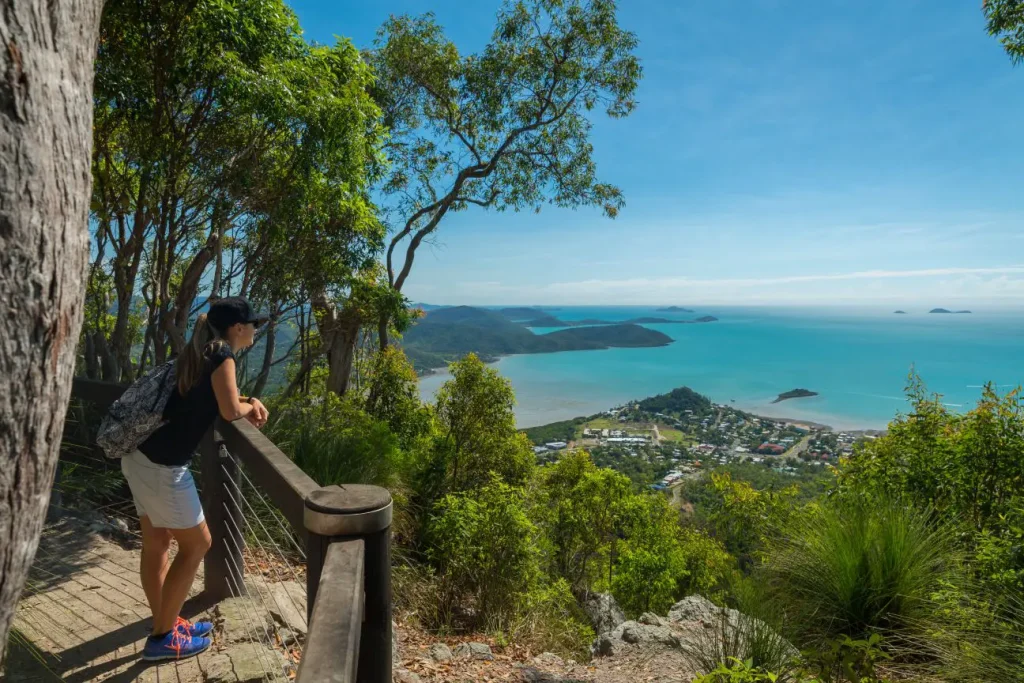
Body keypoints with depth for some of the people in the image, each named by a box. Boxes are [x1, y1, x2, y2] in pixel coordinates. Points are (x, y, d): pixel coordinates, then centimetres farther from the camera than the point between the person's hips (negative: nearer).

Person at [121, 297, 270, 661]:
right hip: (162, 465, -9)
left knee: (156, 543, 18)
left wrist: (248, 404, 6)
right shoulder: (222, 353, -15)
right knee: (196, 543, 5)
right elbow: (229, 411, -19)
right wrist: (250, 405, 2)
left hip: (142, 455, 9)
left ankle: (165, 624, 32)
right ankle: (162, 638, 16)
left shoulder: (198, 350, 12)